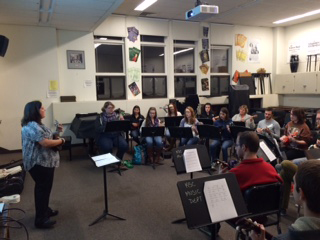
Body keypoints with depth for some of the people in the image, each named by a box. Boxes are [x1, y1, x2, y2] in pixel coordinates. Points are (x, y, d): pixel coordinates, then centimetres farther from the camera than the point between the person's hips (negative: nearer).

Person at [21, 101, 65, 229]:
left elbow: (47, 137, 20)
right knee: (43, 188, -2)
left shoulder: (37, 124, 12)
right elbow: (46, 143, -30)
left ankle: (45, 210, 37)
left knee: (44, 187, 21)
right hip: (39, 163, -11)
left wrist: (56, 133, 5)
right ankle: (40, 220, 8)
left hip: (44, 162, 11)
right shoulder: (32, 126, -23)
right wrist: (61, 140, -15)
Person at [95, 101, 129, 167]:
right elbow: (97, 129, -9)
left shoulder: (117, 115, 8)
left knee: (124, 145, -25)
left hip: (116, 135, 3)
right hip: (104, 136, -2)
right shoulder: (100, 117, 1)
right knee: (107, 147, -34)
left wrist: (122, 120, -15)